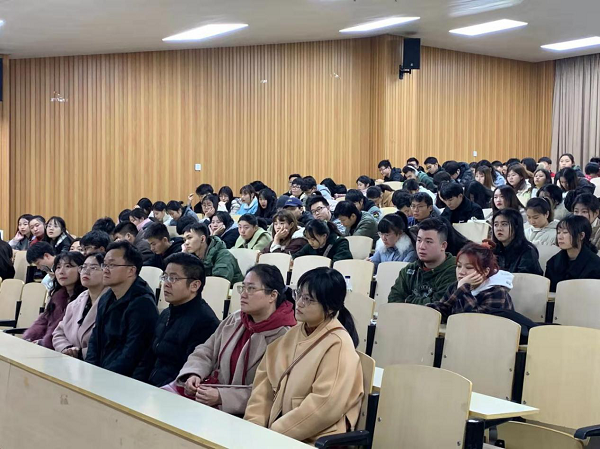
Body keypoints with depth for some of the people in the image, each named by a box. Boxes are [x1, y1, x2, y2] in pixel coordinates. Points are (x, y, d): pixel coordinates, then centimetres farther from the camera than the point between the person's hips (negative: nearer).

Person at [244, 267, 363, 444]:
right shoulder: (293, 333, 12)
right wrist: (254, 426, -5)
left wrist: (274, 433, -17)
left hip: (314, 440, -7)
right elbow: (264, 380, 8)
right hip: (276, 432, 7)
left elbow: (324, 405, -19)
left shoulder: (338, 345, -11)